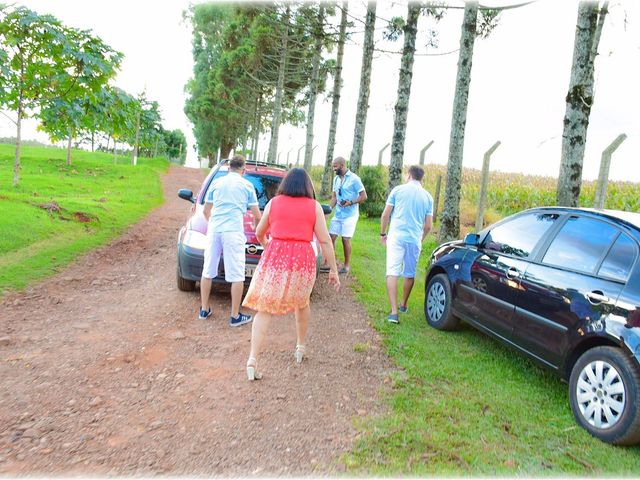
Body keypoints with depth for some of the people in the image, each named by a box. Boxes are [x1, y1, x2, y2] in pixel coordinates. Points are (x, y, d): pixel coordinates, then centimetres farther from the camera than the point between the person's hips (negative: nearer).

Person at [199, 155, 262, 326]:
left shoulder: (216, 182, 16)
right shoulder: (247, 185, 10)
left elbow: (206, 211, 22)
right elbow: (256, 214, 12)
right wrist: (256, 224, 34)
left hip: (214, 229, 4)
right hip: (234, 231, -3)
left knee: (208, 270, 13)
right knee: (237, 275, 0)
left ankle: (204, 310, 21)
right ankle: (235, 316, 2)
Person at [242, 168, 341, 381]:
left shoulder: (274, 203, 9)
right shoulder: (314, 206, 6)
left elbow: (259, 233, 17)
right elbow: (324, 241, 1)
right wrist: (333, 270, 6)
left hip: (275, 256, 0)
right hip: (303, 259, 0)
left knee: (264, 309, 1)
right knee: (302, 303, 25)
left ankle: (253, 359, -9)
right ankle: (300, 347, 37)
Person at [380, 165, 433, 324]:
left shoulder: (398, 190, 2)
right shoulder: (427, 196, 8)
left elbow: (385, 215, -1)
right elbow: (428, 226, 9)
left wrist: (383, 234, 13)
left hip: (396, 236, -3)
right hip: (415, 240, 3)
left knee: (392, 273, -5)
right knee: (410, 274, 18)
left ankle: (394, 312, -15)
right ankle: (403, 305, 35)